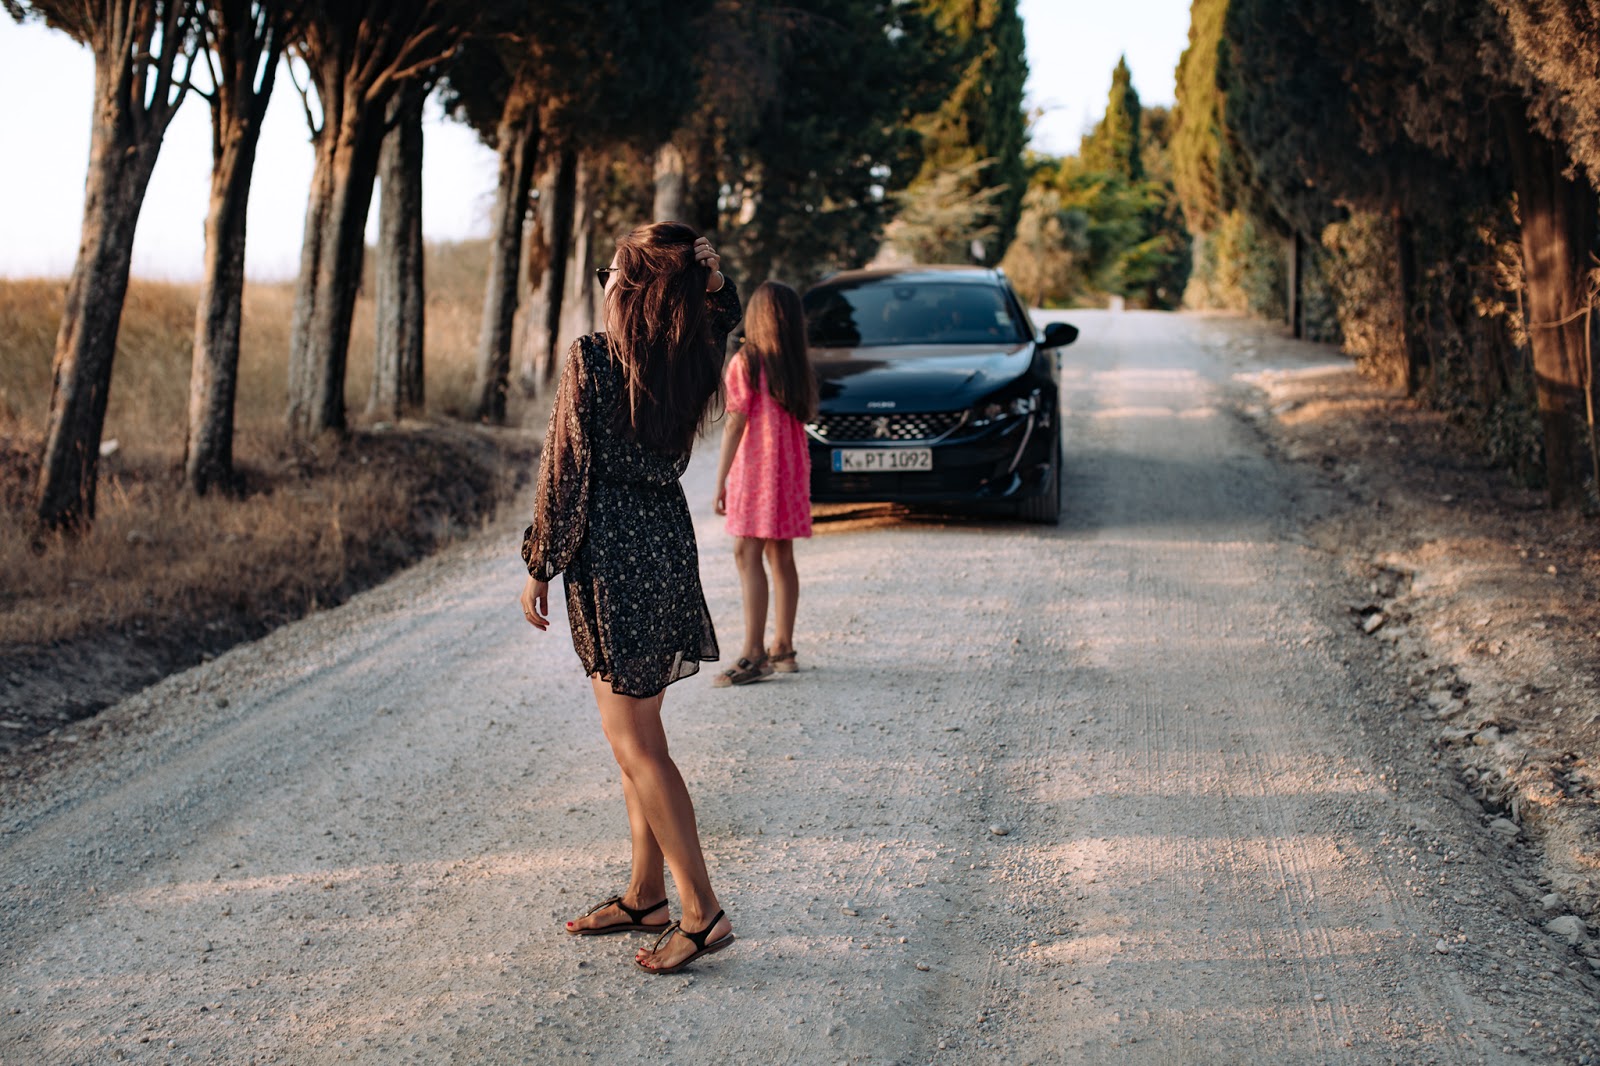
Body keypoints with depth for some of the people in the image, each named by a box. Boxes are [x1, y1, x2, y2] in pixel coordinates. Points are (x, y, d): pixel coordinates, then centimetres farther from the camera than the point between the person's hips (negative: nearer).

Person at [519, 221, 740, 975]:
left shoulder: (592, 359, -15)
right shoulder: (692, 357, 2)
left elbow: (567, 470, -13)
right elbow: (724, 314, 27)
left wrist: (540, 568, -4)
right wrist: (708, 274, 8)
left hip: (612, 552, -7)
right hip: (670, 543, 7)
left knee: (634, 743, -2)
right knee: (637, 733, 17)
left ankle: (702, 912, -2)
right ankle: (645, 895, 25)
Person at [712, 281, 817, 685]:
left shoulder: (745, 362, -9)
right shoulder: (799, 365, 7)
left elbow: (736, 423, -13)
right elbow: (807, 415, 12)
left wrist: (721, 479, -10)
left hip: (758, 467, -7)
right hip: (793, 467, 7)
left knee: (748, 556, -9)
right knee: (780, 557, 13)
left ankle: (753, 655, -15)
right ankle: (782, 648, 18)